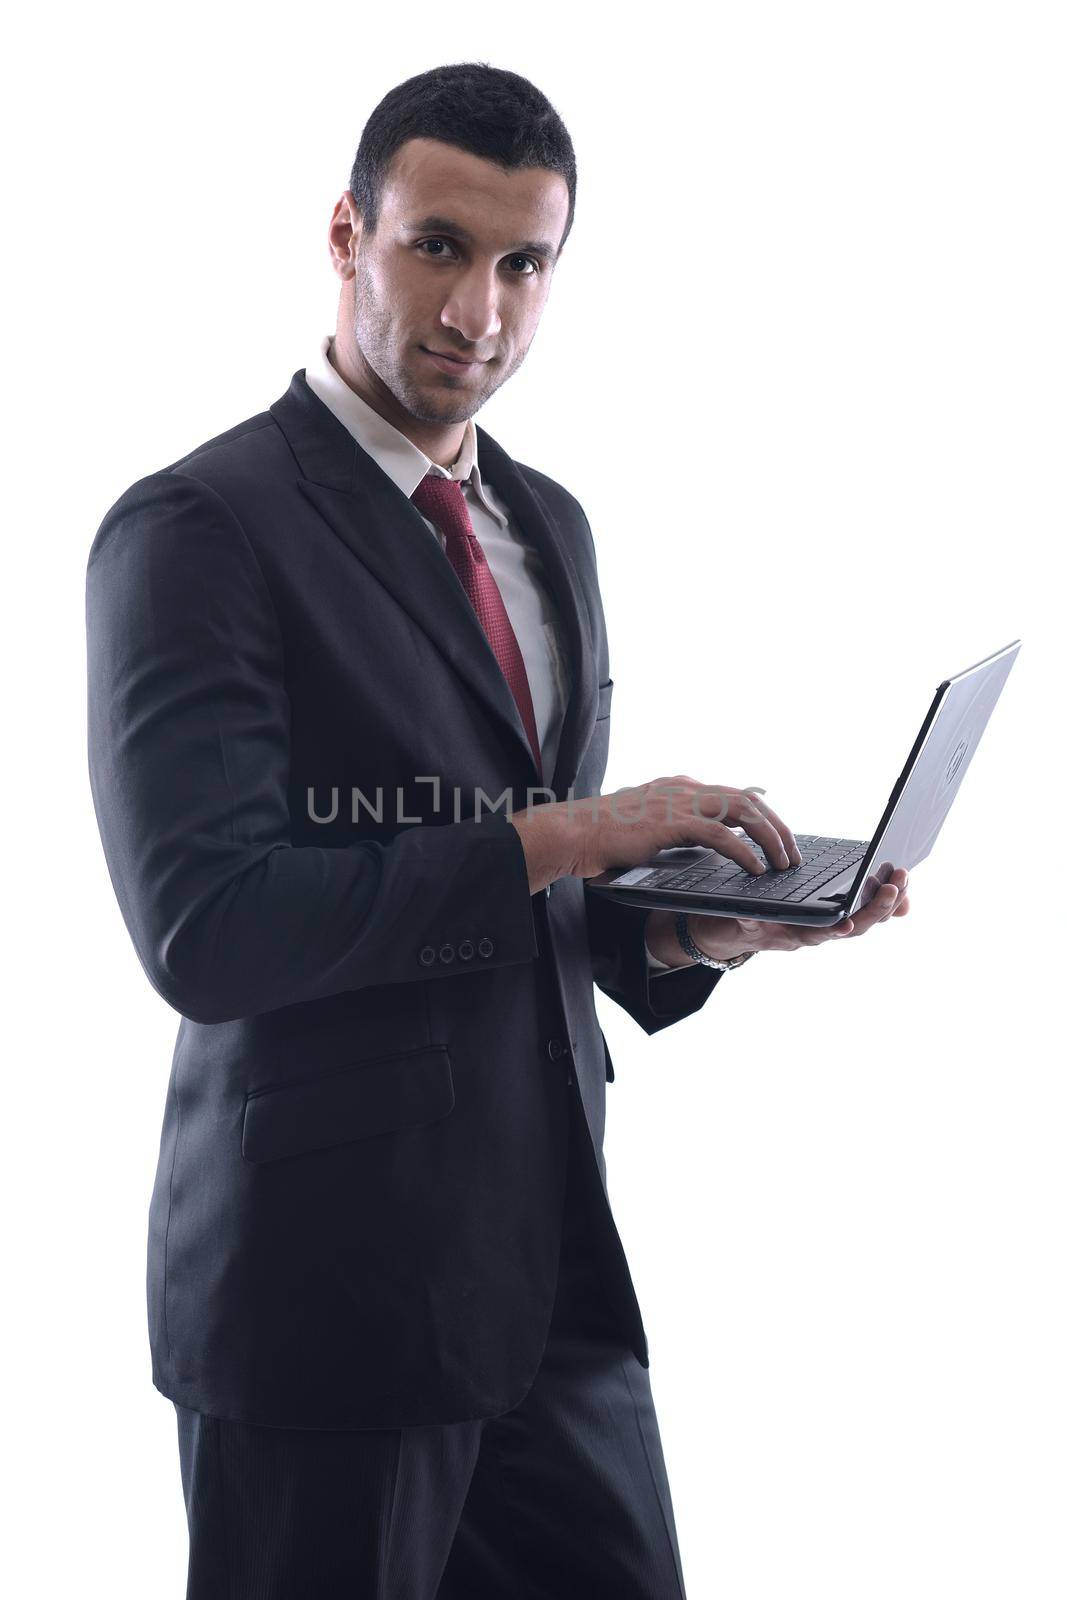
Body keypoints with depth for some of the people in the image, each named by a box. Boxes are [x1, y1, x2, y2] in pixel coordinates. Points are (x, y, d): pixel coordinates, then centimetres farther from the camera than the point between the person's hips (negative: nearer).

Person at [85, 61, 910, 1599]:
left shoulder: (550, 525, 12)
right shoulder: (196, 527, -12)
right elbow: (204, 929, -22)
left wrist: (689, 928, -1)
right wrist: (560, 836, -20)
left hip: (555, 1261, 7)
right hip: (330, 1281, -7)